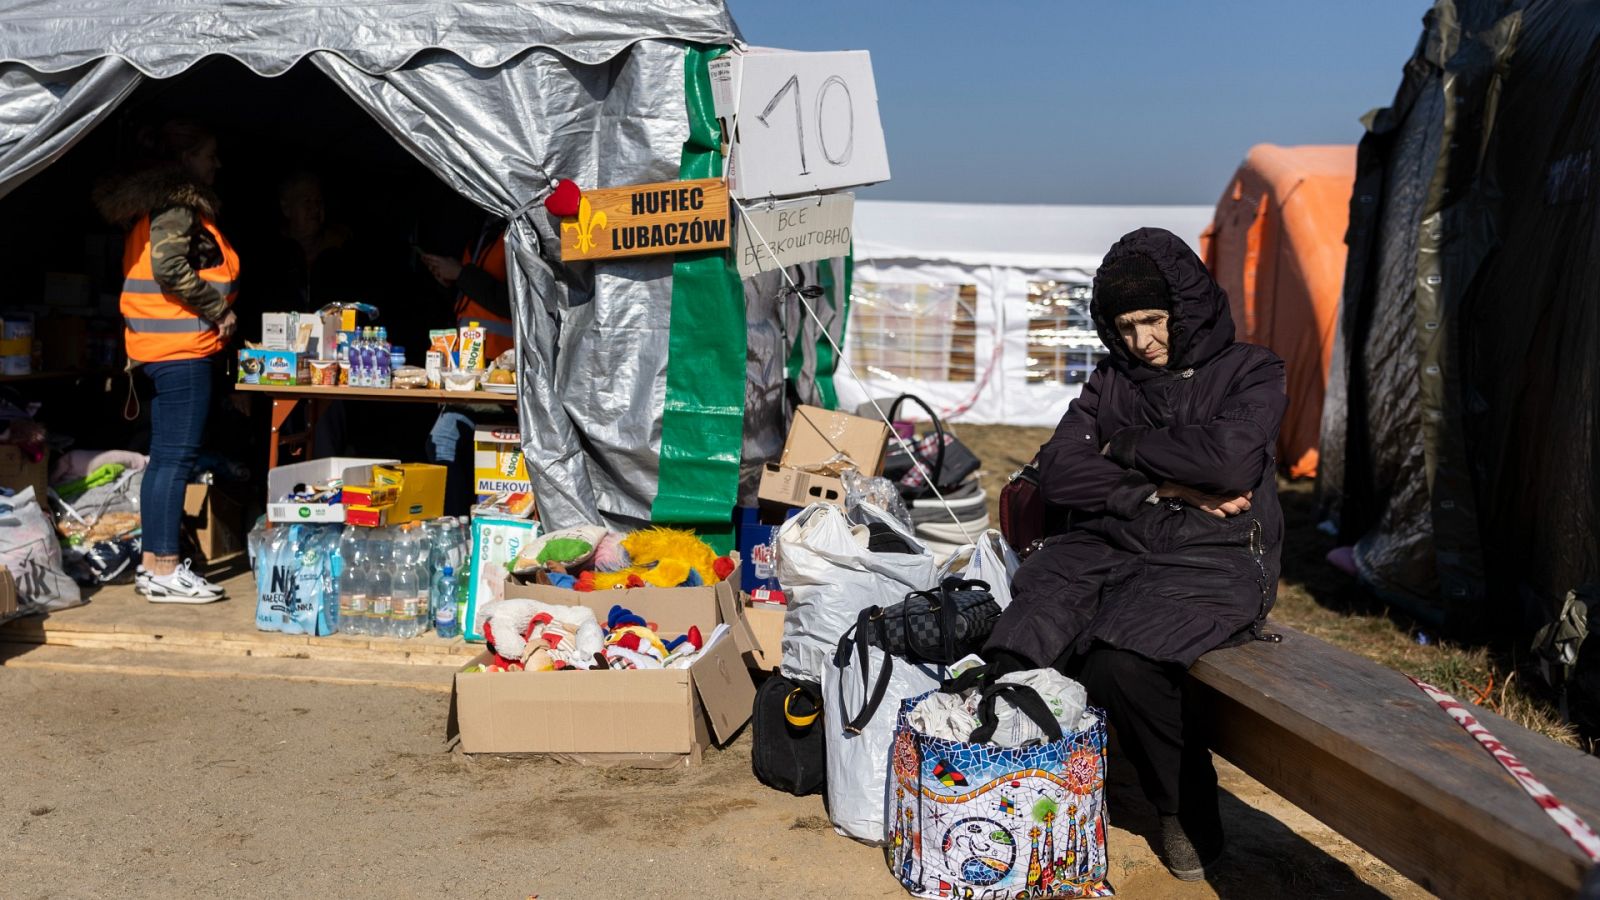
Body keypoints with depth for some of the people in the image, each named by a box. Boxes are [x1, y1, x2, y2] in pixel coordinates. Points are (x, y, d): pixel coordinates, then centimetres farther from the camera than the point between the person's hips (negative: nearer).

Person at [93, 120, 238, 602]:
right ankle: (163, 571, -7)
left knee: (164, 456, 12)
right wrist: (219, 311, -13)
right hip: (181, 345, -11)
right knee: (177, 456, -9)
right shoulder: (177, 204, -11)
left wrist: (216, 311, 13)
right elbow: (169, 267, -23)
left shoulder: (168, 202, 20)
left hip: (159, 346, 11)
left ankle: (153, 561, 18)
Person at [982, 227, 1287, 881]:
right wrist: (1167, 488, -6)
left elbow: (1229, 460, -14)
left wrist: (1126, 446, -1)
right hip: (1106, 549, 4)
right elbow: (1057, 473, 3)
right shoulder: (1111, 381, 18)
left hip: (1212, 563, -3)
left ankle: (1187, 809, -3)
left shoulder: (1250, 372, 7)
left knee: (1121, 660, -31)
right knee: (1021, 646, -26)